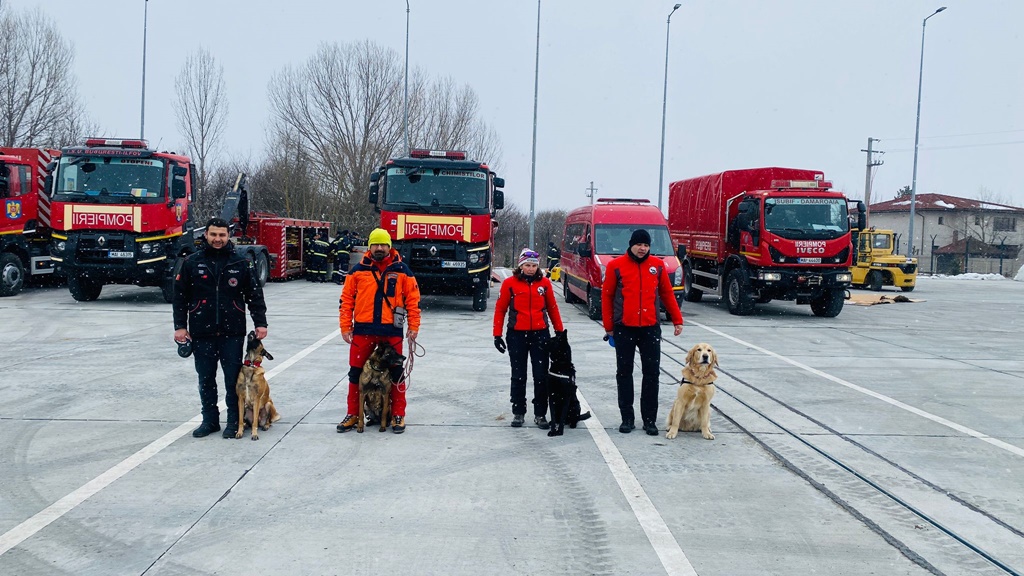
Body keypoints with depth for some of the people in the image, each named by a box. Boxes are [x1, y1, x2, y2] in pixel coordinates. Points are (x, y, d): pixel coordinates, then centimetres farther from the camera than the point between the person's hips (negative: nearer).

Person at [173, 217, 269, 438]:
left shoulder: (240, 263, 3)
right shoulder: (192, 262, 3)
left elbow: (255, 295, 5)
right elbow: (180, 296, 6)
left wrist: (260, 323, -1)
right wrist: (180, 326, 1)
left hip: (232, 332, -1)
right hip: (201, 332, 1)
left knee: (234, 378, 3)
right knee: (206, 378, 9)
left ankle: (234, 420, 15)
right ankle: (209, 420, 22)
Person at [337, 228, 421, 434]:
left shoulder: (401, 270, 3)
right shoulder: (358, 270, 5)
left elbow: (413, 299, 3)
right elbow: (347, 299, 6)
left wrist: (413, 327, -2)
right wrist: (345, 327, 1)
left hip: (392, 331, -1)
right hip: (363, 330, 1)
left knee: (396, 373, 6)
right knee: (356, 372, 7)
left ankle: (398, 415, 18)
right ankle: (353, 415, 20)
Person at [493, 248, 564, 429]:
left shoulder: (545, 283, 3)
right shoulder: (510, 283, -2)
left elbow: (552, 308, 9)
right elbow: (500, 309, 1)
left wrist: (560, 331, 10)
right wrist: (497, 334, -1)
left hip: (540, 334, 1)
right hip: (517, 335, -1)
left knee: (541, 376, 2)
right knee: (518, 376, 9)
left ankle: (540, 414, 12)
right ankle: (518, 413, 20)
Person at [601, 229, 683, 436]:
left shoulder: (657, 265, 5)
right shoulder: (616, 266, -2)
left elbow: (667, 293, 13)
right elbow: (607, 296, 2)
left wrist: (677, 319, 12)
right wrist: (608, 326, 2)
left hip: (650, 328, 2)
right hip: (624, 329, -1)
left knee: (652, 373, 3)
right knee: (624, 373, 5)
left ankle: (650, 419, 12)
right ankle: (627, 418, 15)